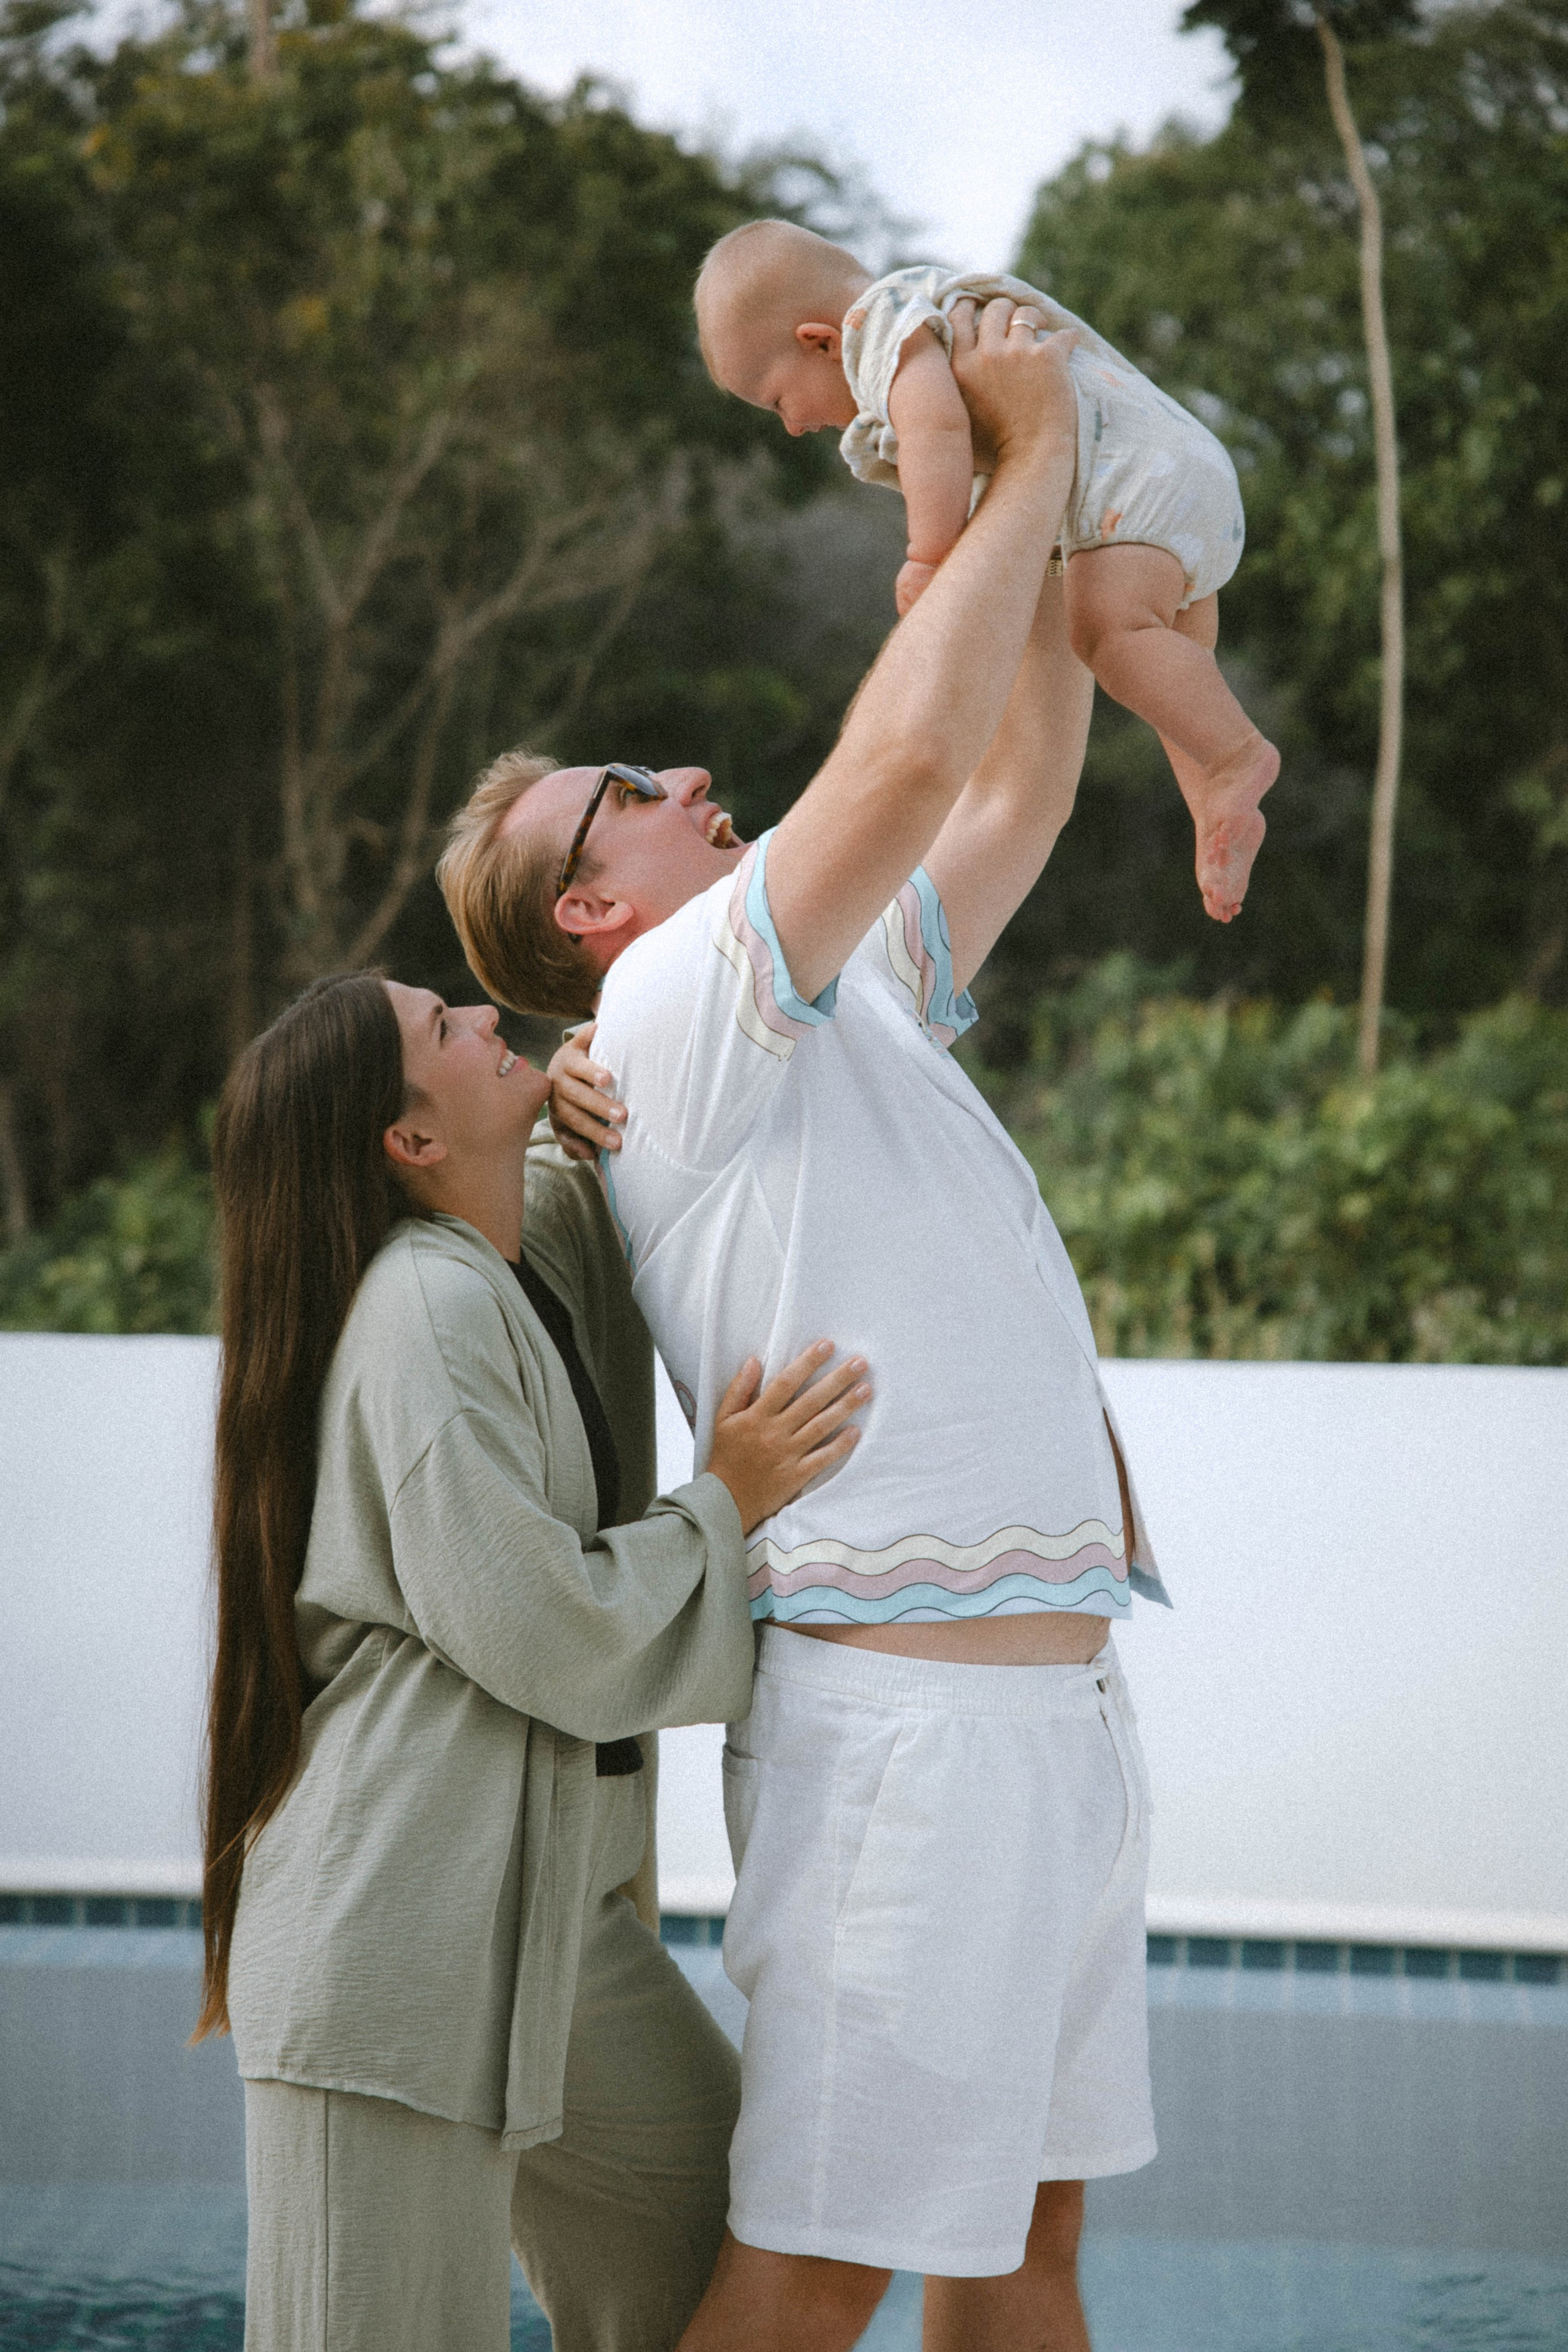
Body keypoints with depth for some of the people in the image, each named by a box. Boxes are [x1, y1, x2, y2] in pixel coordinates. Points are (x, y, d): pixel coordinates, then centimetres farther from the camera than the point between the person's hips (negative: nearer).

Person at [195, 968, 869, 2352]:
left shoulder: (548, 1246, 11)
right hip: (399, 1912, -10)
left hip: (542, 1909, 10)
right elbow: (540, 1627, -20)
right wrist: (728, 1504, -7)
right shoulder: (428, 1309, -17)